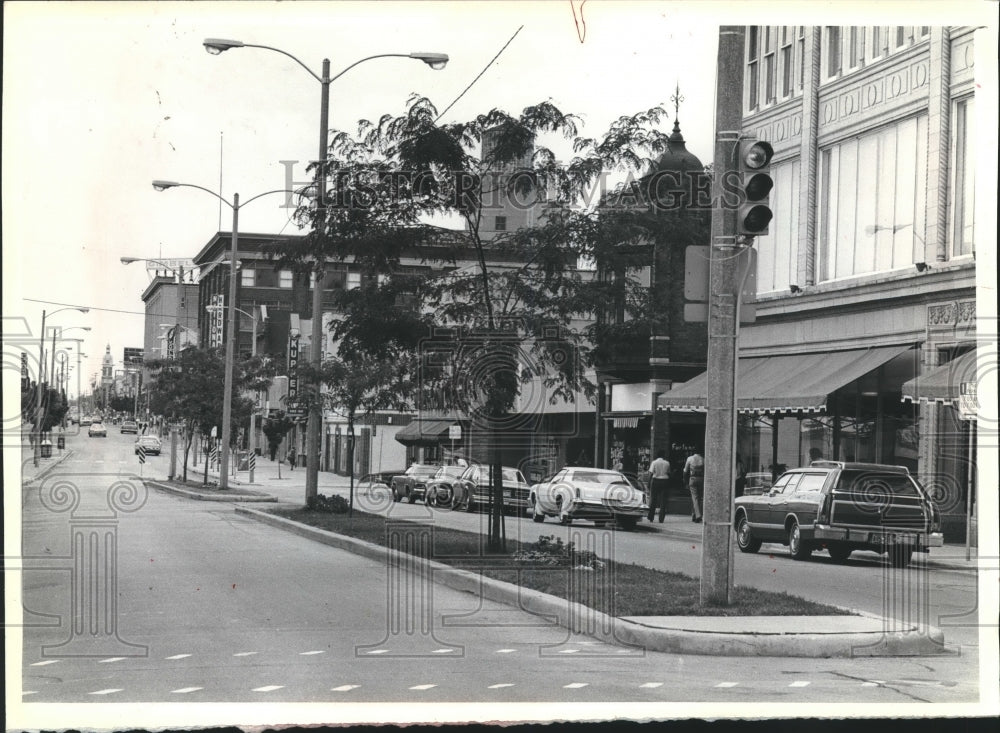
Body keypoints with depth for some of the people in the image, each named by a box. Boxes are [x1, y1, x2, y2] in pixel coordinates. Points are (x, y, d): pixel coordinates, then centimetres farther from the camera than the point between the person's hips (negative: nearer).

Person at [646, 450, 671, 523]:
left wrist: (649, 483, -2)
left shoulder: (654, 463, -3)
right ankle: (661, 519, 0)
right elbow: (669, 473, 7)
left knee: (653, 499, 8)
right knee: (663, 500, 3)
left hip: (655, 481, -1)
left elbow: (651, 474, -6)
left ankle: (650, 517, 10)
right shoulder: (667, 463, 4)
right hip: (664, 481, 1)